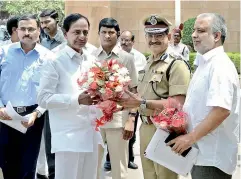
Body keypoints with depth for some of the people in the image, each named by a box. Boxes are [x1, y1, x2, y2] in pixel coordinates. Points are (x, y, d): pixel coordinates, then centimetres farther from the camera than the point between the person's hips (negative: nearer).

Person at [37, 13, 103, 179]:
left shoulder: (92, 60, 11)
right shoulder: (55, 62, -7)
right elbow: (44, 99, -12)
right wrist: (77, 100, -20)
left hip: (91, 133, 6)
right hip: (68, 136, -6)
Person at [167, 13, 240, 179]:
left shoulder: (220, 65, -17)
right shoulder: (206, 63, 13)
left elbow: (221, 110, -28)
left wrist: (191, 137, -23)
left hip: (212, 157, -9)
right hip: (200, 152, 9)